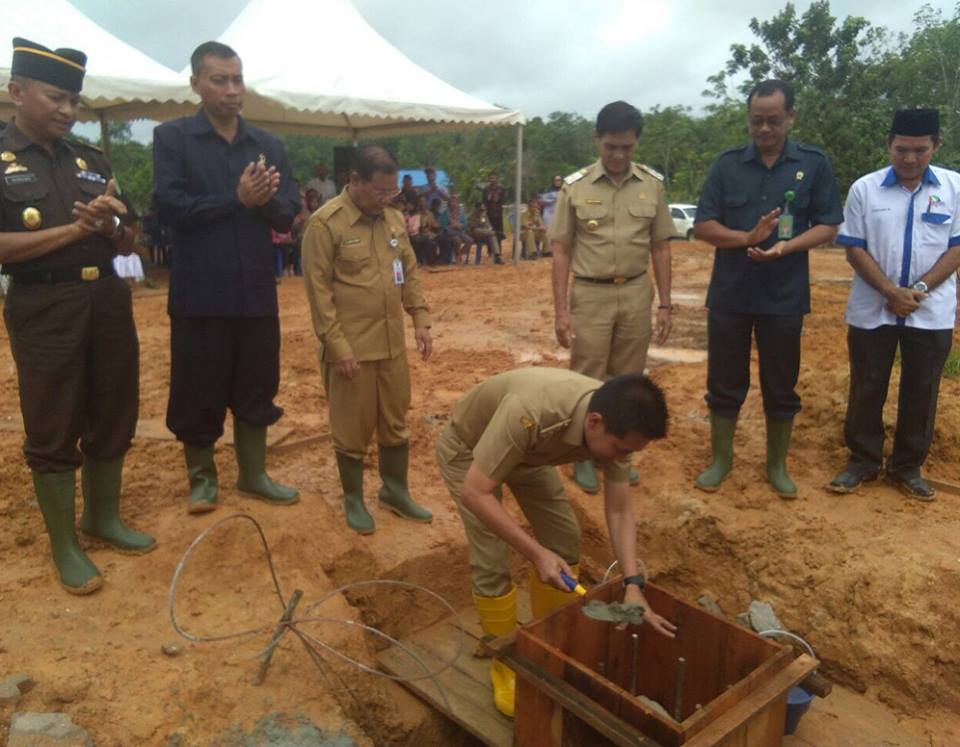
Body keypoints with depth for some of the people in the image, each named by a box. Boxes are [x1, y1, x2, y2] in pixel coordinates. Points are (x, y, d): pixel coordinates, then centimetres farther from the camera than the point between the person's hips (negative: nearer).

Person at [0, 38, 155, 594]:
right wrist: (75, 229, -15)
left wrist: (111, 225, -8)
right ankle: (65, 547, 17)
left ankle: (103, 518, 31)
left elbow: (129, 245, 13)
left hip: (108, 301, 5)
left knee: (113, 419, 12)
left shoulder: (92, 160, 12)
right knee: (52, 432, 4)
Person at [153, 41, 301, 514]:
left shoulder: (268, 146, 9)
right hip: (199, 291, -3)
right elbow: (170, 206, -12)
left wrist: (264, 198, -18)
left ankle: (253, 474, 25)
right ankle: (202, 478, 24)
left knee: (257, 386, 11)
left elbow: (288, 213, 3)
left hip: (256, 290, 4)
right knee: (199, 390, 6)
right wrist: (237, 199, -16)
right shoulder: (171, 137, -1)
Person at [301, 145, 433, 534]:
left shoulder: (394, 218, 8)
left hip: (393, 344, 6)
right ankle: (353, 499, 26)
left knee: (396, 422, 15)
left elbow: (410, 273, 15)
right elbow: (318, 290, -13)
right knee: (352, 430, 7)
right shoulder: (324, 224, -11)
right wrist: (337, 345, -16)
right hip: (351, 348, -6)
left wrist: (420, 320, 8)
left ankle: (396, 491, 32)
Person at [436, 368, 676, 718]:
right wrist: (536, 553, -41)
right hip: (466, 449, -5)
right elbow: (474, 493, -39)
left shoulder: (615, 422, -25)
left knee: (564, 537, 2)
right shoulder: (530, 414, -46)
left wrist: (633, 586, -27)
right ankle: (505, 665, 12)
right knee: (491, 562, -11)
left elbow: (620, 511, -17)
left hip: (526, 448, 6)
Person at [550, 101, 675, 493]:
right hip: (590, 295, -2)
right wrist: (560, 310, -8)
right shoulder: (575, 186, -4)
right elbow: (561, 250, -3)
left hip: (636, 294, 3)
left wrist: (664, 304, 4)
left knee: (627, 381, 11)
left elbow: (660, 247, 7)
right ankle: (584, 456, 19)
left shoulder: (652, 184, 3)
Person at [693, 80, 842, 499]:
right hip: (729, 294, 1)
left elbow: (828, 226, -1)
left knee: (781, 386, 9)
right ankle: (721, 459, 25)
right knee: (724, 383, 8)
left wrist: (785, 247, -19)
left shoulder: (814, 164, 1)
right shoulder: (727, 164, 2)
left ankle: (777, 465, 26)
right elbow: (703, 226, -2)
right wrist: (747, 237, -19)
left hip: (785, 296, 0)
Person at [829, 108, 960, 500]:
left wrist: (921, 288, -14)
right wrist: (891, 291, -14)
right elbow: (855, 249, -4)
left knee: (921, 391, 9)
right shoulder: (864, 188, -2)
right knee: (867, 388, 7)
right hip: (872, 311, -1)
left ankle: (907, 466, 24)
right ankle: (862, 460, 22)